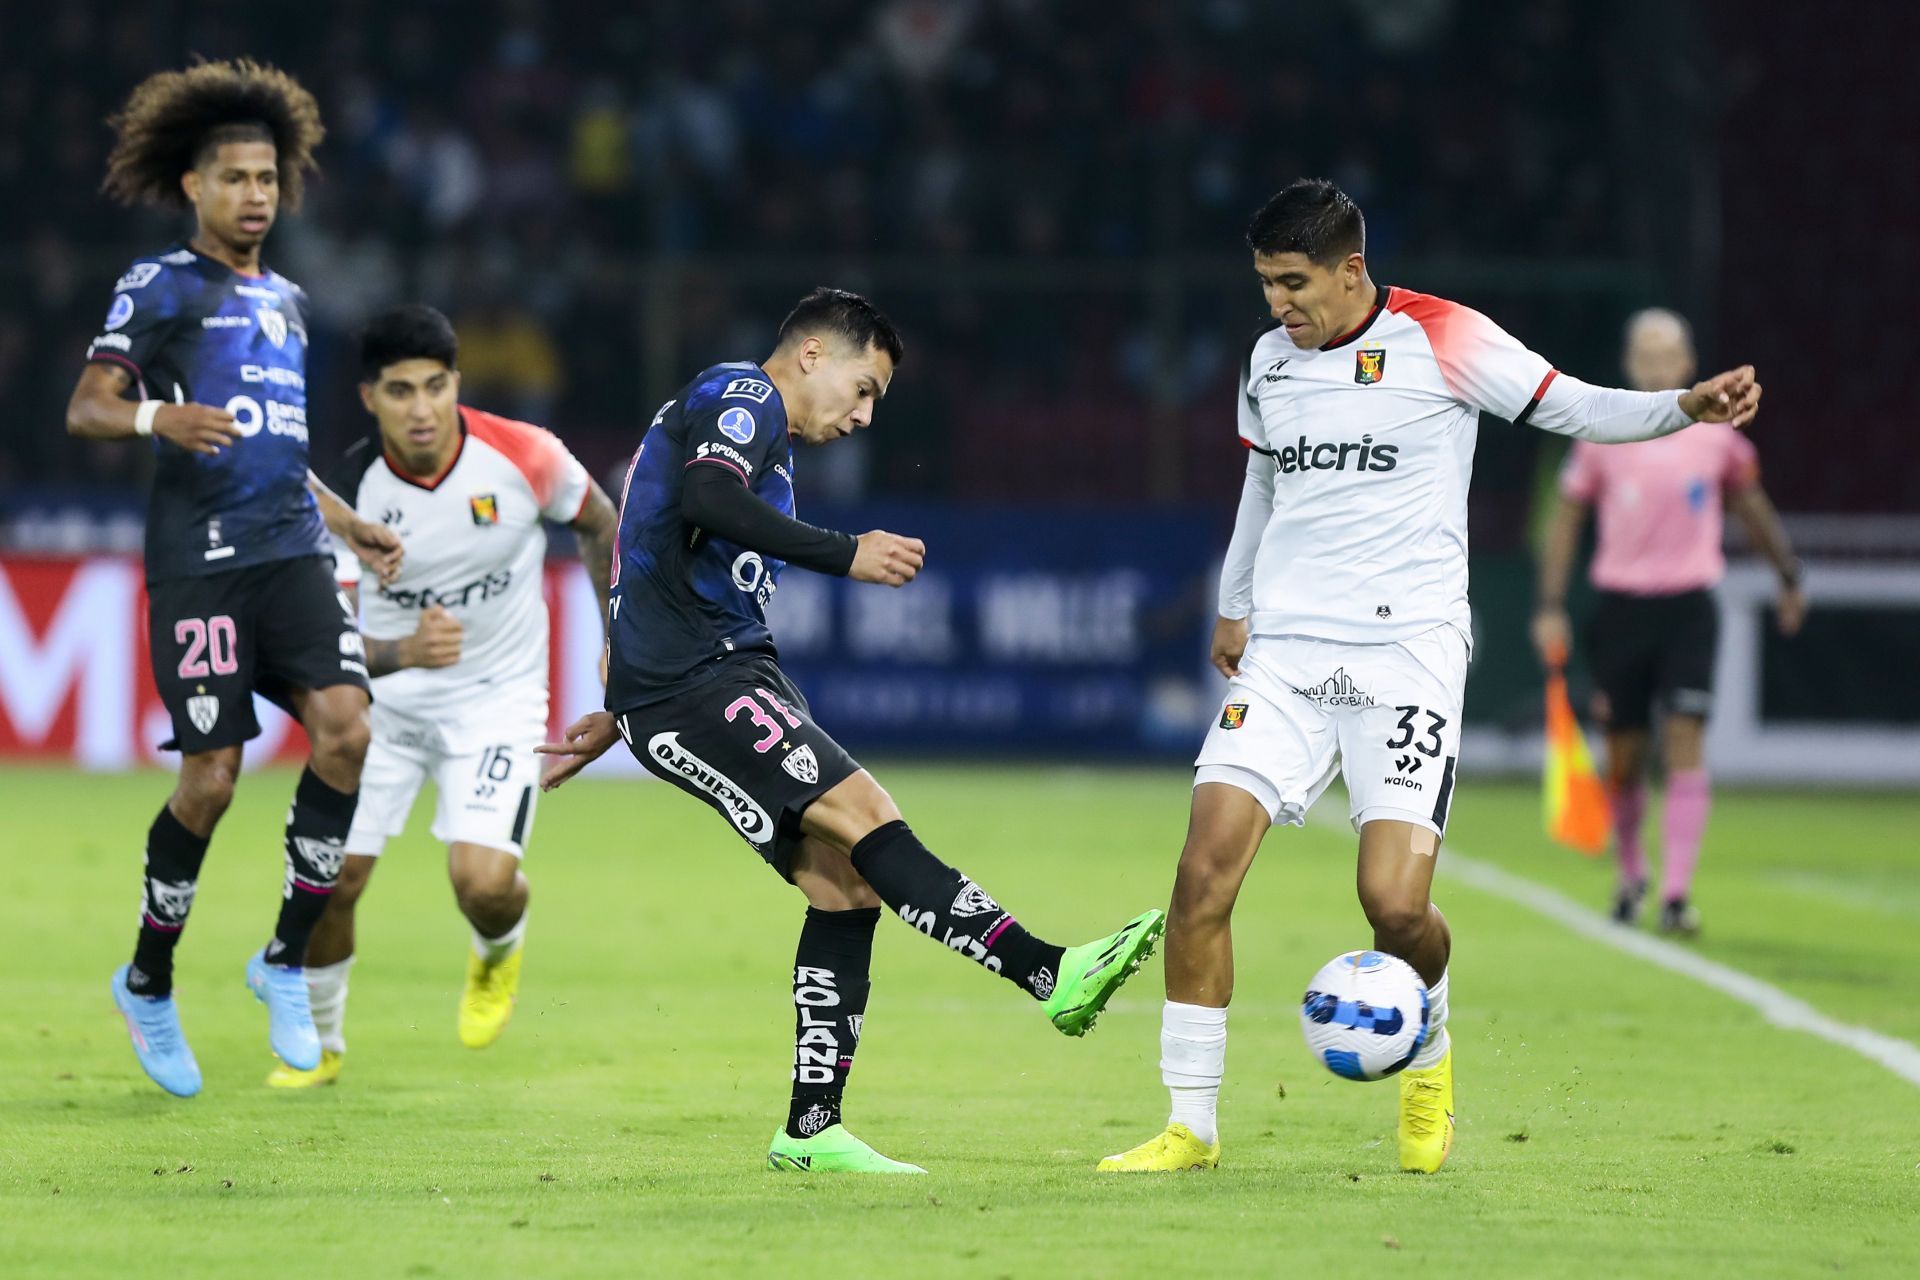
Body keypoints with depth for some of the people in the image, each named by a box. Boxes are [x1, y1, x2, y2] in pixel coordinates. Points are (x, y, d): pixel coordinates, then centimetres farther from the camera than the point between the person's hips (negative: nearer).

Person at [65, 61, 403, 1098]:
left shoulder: (285, 301, 22)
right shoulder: (160, 286, 2)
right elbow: (85, 408, -8)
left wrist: (349, 525, 26)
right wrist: (157, 416, -27)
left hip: (293, 553, 6)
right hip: (198, 558, -6)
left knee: (344, 728, -16)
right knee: (210, 776, -7)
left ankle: (287, 960, -3)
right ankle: (148, 983, 14)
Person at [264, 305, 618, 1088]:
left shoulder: (521, 456, -18)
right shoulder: (351, 489, -18)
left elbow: (599, 522, 5)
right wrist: (403, 652, -41)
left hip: (497, 699, -1)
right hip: (386, 698, 1)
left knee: (483, 882, -20)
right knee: (329, 878, -5)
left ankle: (499, 951, 19)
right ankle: (319, 1043, 24)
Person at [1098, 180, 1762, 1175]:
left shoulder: (1438, 339, -4)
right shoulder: (1269, 358, 12)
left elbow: (1574, 408, -1)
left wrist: (1684, 408, -18)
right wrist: (1234, 605, 39)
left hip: (1406, 648, -4)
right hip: (1285, 650, 4)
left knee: (1395, 903, -15)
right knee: (1204, 868, -12)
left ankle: (1428, 1060, 20)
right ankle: (1191, 1125, -2)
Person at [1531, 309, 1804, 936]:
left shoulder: (1716, 435, 0)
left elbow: (1752, 506, 16)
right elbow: (1566, 517, 5)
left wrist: (1789, 578, 21)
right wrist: (1551, 607, -1)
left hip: (1689, 607, -1)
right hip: (1621, 606, 1)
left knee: (1685, 746, -13)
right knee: (1624, 755, 7)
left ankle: (1676, 894, -15)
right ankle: (1630, 873, 31)